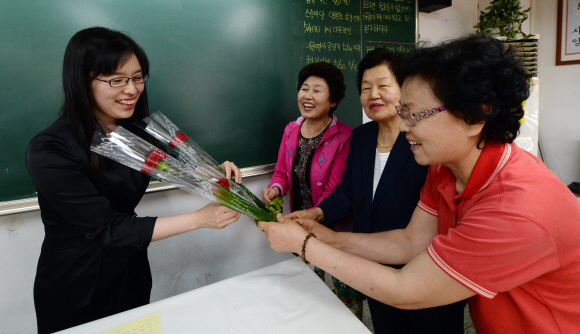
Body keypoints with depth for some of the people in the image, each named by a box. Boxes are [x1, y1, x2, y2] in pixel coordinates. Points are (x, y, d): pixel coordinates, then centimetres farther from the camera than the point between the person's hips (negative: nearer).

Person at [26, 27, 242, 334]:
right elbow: (108, 228, -27)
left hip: (132, 272, 5)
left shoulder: (133, 130, -8)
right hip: (75, 290, -5)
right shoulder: (48, 152, -26)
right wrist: (200, 218, -30)